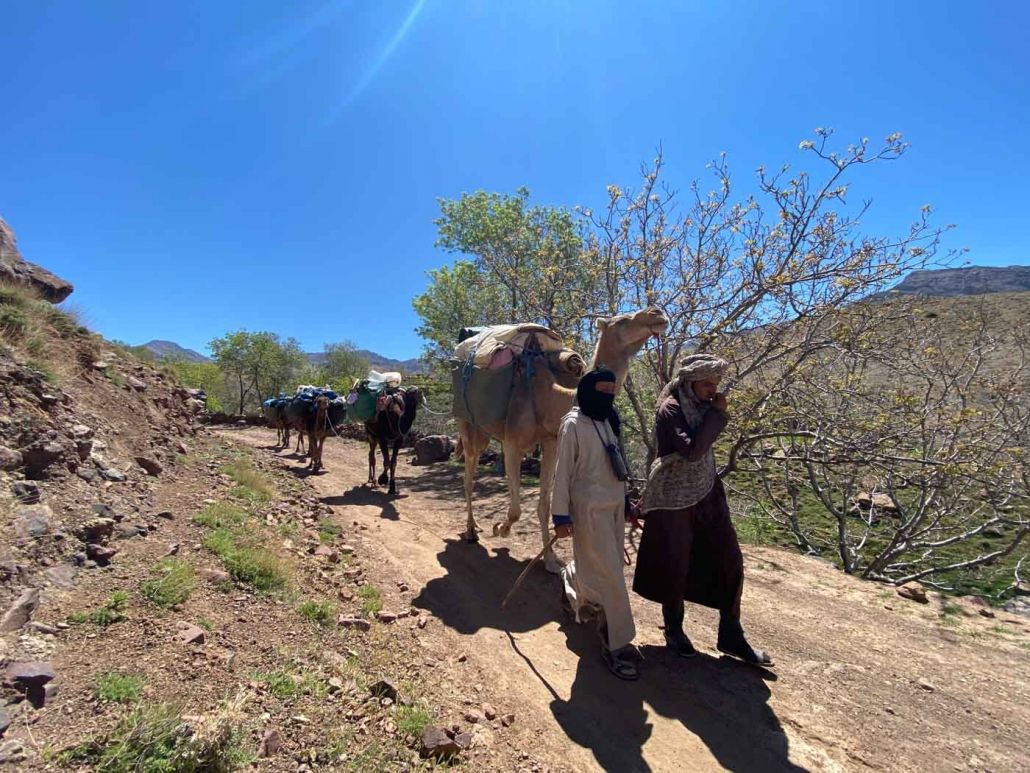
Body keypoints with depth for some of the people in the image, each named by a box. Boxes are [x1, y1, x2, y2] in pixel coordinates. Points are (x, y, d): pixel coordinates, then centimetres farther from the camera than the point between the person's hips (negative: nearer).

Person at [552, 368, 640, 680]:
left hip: (614, 503, 7)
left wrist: (626, 503, 19)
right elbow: (563, 471, -13)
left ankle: (572, 591, 49)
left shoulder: (609, 421, 7)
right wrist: (561, 516, -13)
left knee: (595, 565, 18)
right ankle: (616, 644, 13)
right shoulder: (573, 424, -14)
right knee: (608, 574, -2)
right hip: (589, 507, -7)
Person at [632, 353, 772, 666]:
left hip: (707, 497, 7)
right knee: (674, 567, 8)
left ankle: (731, 637, 26)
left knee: (729, 562, 9)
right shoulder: (670, 409, -18)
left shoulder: (702, 405, 2)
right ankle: (674, 631, 33)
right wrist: (717, 414, -23)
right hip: (673, 501, -7)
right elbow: (692, 451, -29)